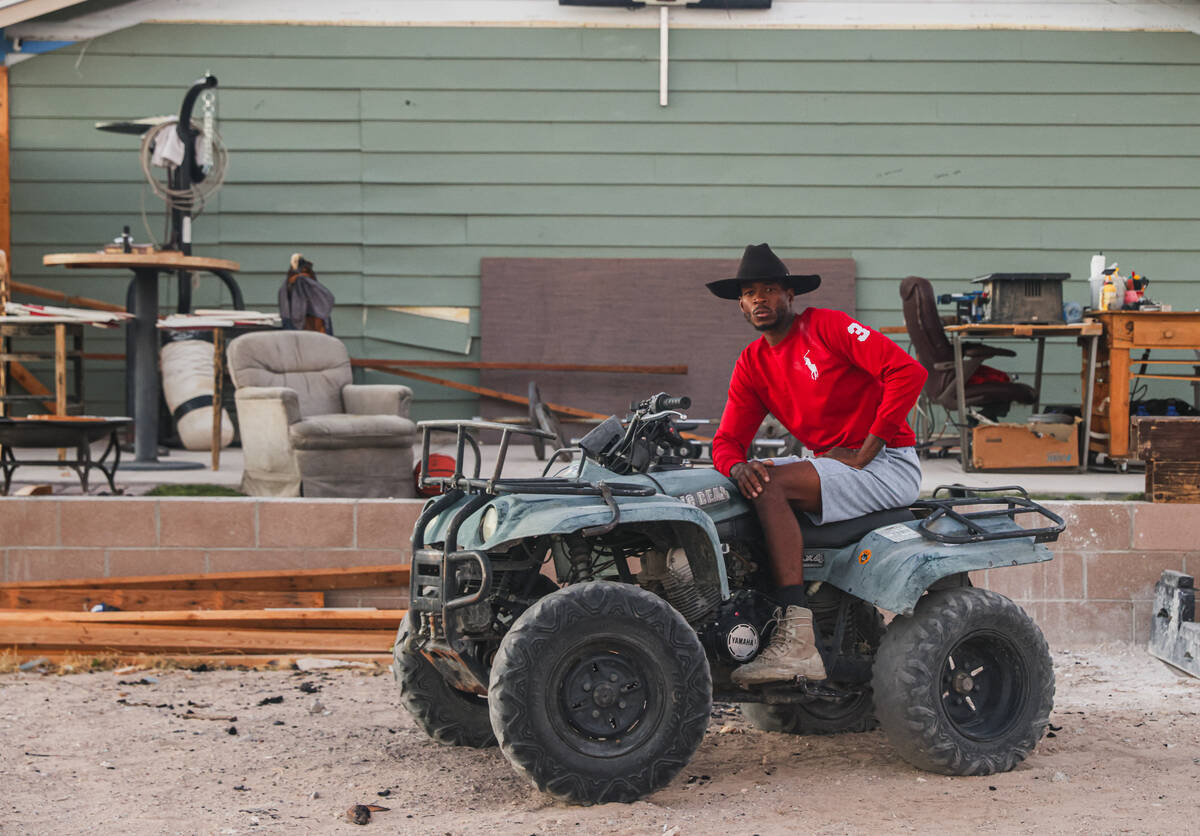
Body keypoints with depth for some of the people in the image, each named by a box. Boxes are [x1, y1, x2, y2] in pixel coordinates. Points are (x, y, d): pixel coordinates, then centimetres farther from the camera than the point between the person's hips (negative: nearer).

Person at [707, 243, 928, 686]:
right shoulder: (752, 364, 13)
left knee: (771, 486, -27)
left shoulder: (827, 325, -9)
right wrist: (737, 466, -17)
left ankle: (797, 643, -35)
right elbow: (727, 440, 9)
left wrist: (863, 454, -18)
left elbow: (908, 372, -18)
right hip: (830, 463, 8)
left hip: (887, 464, -8)